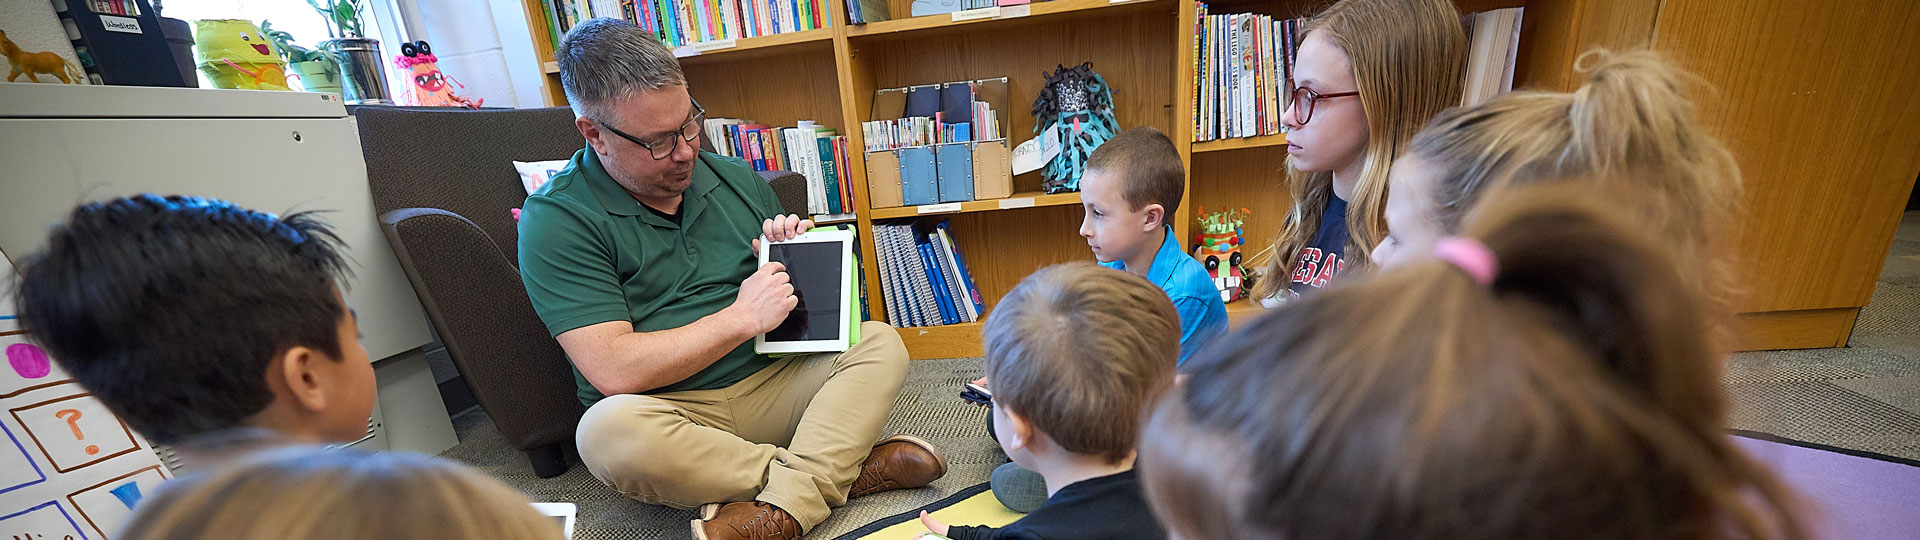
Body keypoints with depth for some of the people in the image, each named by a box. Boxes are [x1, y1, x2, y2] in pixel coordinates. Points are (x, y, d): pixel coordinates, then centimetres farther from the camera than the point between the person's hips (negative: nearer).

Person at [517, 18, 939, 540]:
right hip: (673, 413, -3)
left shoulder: (735, 177, 8)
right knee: (608, 432, -35)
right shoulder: (555, 219, -7)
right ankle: (847, 469, -21)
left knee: (880, 342, -15)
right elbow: (613, 370, -18)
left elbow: (800, 296, 19)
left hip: (771, 381, 4)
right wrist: (742, 317, -15)